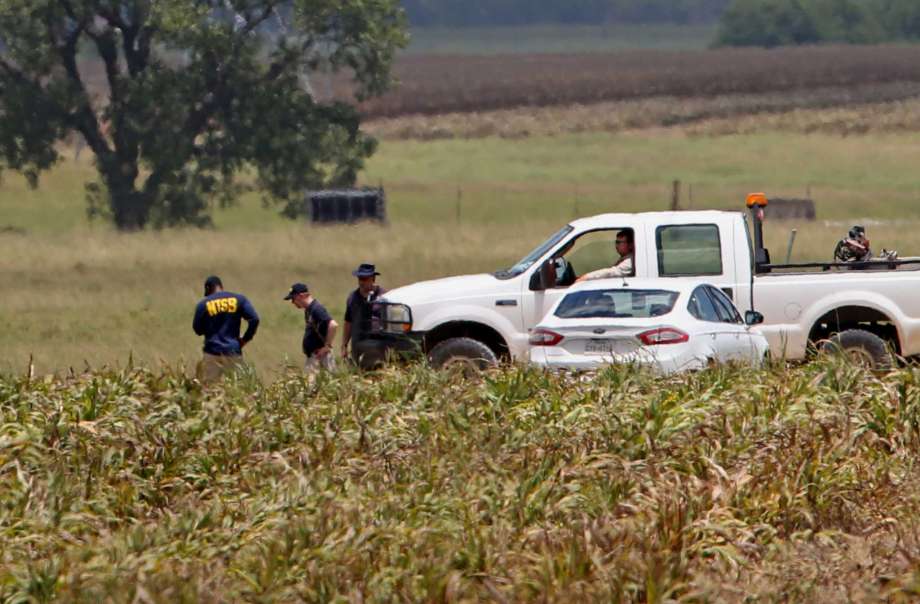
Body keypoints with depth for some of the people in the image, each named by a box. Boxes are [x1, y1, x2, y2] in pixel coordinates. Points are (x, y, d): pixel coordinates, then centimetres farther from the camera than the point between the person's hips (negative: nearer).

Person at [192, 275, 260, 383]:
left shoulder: (203, 304, 1)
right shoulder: (239, 299, 4)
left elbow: (198, 329, 8)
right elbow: (254, 319, -5)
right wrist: (245, 339, 3)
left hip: (212, 355, -1)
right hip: (234, 353, 1)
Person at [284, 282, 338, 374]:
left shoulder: (317, 309, -17)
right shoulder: (308, 310, 13)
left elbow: (333, 325, -29)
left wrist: (327, 346, -22)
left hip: (320, 357, -10)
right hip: (312, 356, 10)